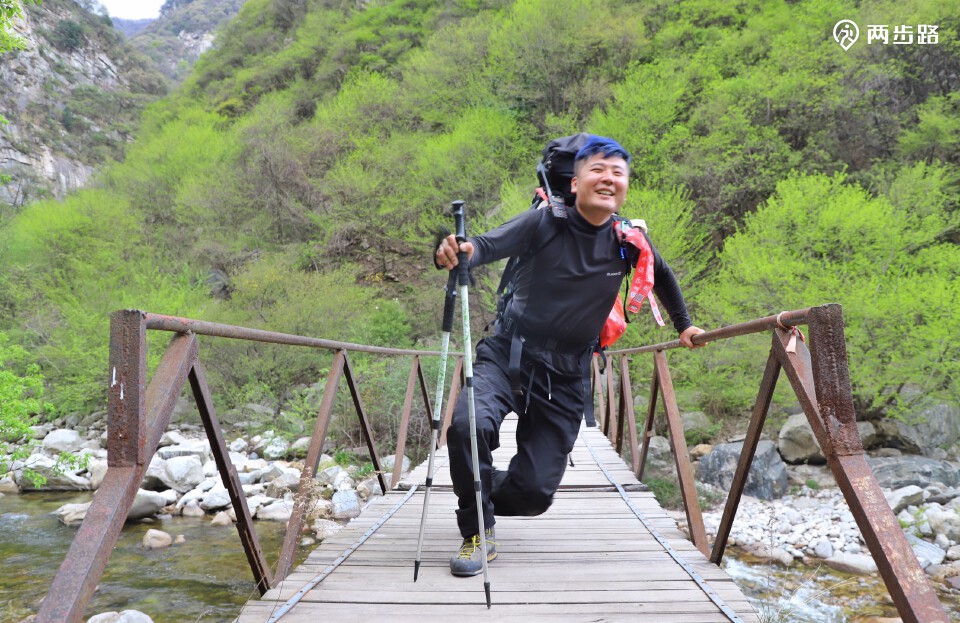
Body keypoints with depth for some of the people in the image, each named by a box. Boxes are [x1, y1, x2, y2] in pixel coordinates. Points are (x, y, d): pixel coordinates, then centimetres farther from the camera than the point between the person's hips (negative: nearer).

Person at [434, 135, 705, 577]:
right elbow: (490, 244, -25)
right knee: (469, 425, -32)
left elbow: (660, 275, 20)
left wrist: (683, 325, 28)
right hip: (506, 356, -2)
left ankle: (482, 497, 36)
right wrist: (460, 251, -47)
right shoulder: (545, 224, -10)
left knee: (534, 492, -2)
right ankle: (477, 532, -5)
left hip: (566, 378, 3)